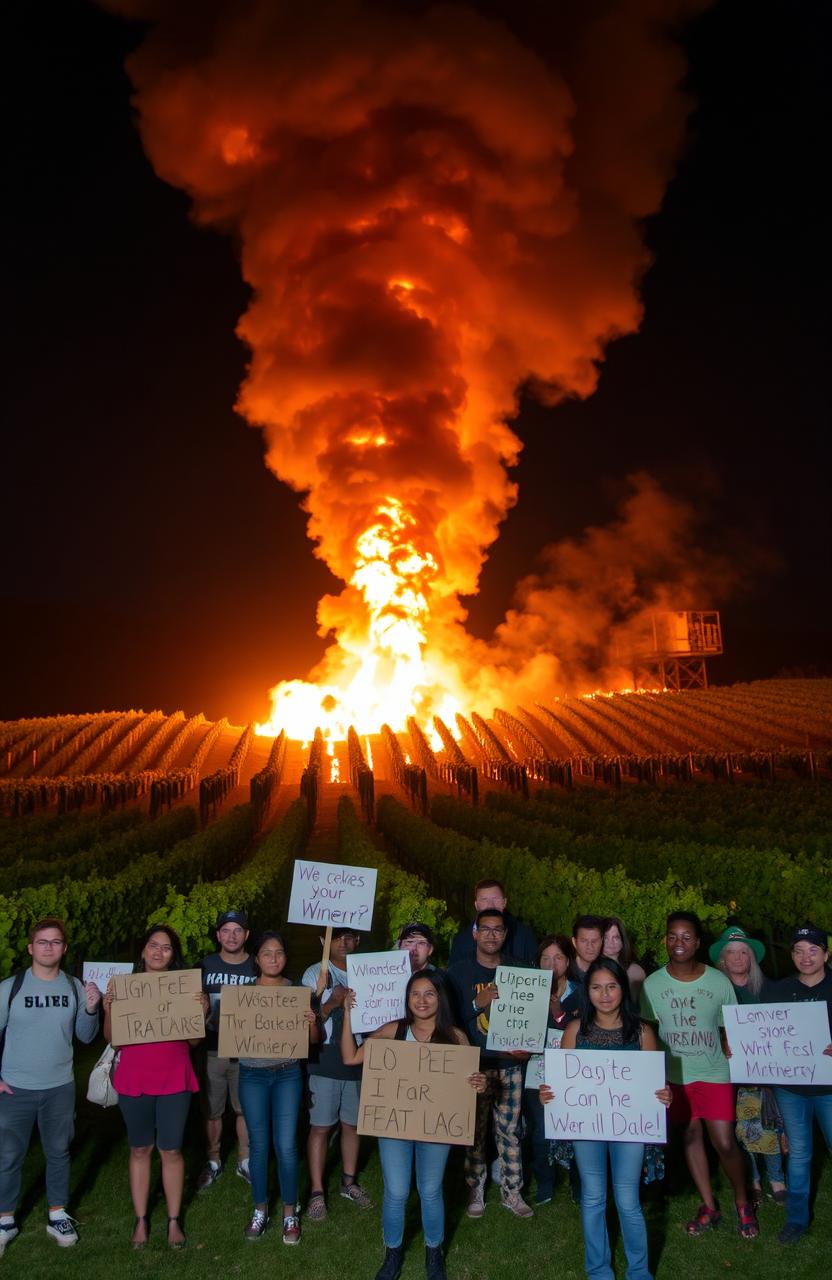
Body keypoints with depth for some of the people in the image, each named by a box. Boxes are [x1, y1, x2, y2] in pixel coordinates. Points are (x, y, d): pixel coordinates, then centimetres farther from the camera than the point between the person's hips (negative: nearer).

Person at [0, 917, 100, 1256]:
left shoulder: (75, 987, -3)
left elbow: (85, 1037, 1)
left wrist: (91, 1009, -17)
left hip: (60, 1088, 2)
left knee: (58, 1153, 14)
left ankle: (57, 1216, 29)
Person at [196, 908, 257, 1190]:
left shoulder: (257, 968, 2)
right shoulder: (205, 965, 1)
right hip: (212, 1049, 0)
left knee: (246, 1108, 9)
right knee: (212, 1110, 9)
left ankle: (245, 1161, 27)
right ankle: (213, 1162, 27)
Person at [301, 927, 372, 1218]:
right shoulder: (315, 974, -3)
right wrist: (332, 1003, -21)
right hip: (325, 1062, -3)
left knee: (352, 1124, 14)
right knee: (320, 1127, 1)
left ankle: (348, 1182, 29)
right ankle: (316, 1192, 10)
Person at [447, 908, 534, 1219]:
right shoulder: (459, 971, -1)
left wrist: (526, 1047, -2)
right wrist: (478, 1003, -20)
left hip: (510, 1065, 2)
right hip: (473, 1065, -2)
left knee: (510, 1130, 7)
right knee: (475, 1131, 4)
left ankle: (512, 1193, 19)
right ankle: (475, 1192, 18)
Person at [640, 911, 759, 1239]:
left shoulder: (719, 982, -9)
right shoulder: (652, 984, -8)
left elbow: (729, 1031, 0)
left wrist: (738, 1071, -2)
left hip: (714, 1074, -1)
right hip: (674, 1076, 2)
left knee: (725, 1143, -4)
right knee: (691, 1137, 11)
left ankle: (743, 1203, 21)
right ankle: (709, 1207, 28)